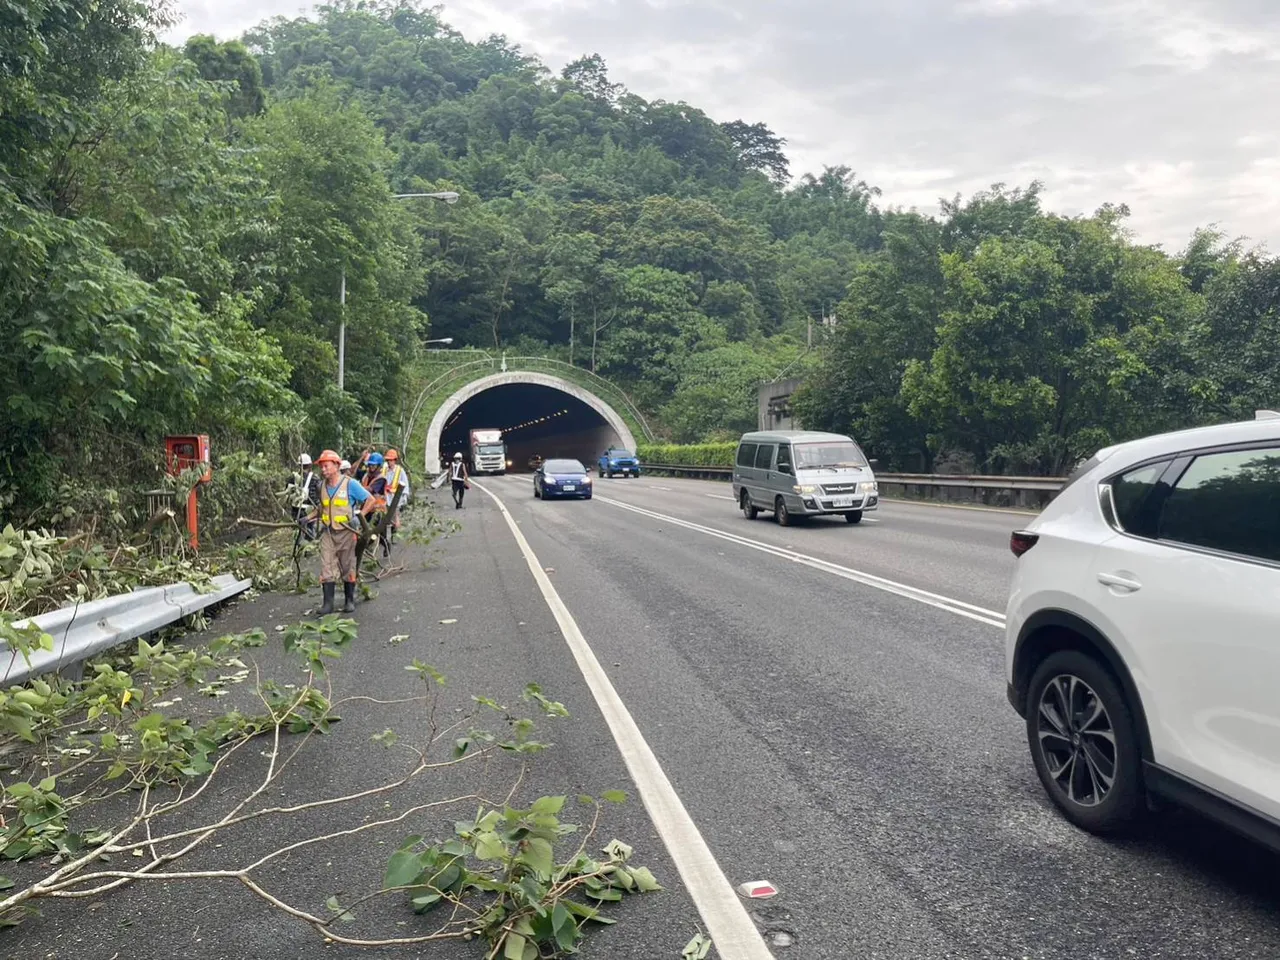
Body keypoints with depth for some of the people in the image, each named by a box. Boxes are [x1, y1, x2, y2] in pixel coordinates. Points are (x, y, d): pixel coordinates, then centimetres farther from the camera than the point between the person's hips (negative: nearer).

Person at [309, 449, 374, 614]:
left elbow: (370, 500, -6)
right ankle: (328, 603, -2)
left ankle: (349, 601, 19)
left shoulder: (350, 484, -10)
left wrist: (359, 516, -17)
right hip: (327, 533, 4)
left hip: (346, 532, -4)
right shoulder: (322, 486, 7)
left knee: (348, 568, 6)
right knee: (327, 568, -3)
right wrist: (309, 518, 10)